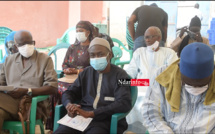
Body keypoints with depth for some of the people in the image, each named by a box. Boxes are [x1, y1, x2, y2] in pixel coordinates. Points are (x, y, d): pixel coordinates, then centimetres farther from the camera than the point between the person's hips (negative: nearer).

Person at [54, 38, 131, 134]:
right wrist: (69, 105, -6)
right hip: (81, 116, 4)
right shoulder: (86, 73, 18)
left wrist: (90, 113, -19)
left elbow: (124, 103, -12)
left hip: (107, 120, -3)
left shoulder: (120, 75, 2)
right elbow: (69, 92, 21)